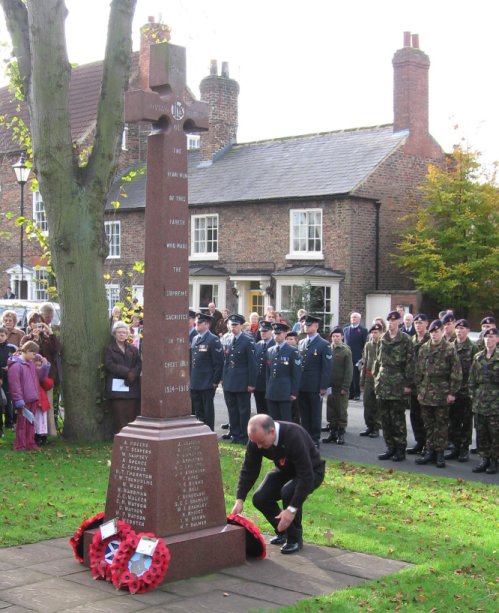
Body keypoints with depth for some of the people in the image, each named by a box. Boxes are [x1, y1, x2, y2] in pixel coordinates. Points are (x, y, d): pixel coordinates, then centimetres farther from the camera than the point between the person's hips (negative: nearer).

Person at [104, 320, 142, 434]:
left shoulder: (133, 349, 18)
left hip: (132, 386, 3)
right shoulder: (110, 349, 9)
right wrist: (127, 372, -13)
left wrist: (133, 373, -14)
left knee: (132, 414, -3)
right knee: (120, 415, -8)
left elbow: (139, 364, 7)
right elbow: (109, 365, -6)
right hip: (117, 386, -3)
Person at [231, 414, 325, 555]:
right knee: (260, 498, -13)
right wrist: (240, 499, -19)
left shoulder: (294, 437, -39)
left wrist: (292, 509, -41)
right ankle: (282, 531, 14)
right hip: (286, 470, 6)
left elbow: (306, 476, -38)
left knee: (288, 492, -33)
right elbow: (249, 469, -9)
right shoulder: (257, 438, -20)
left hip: (311, 471, -6)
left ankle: (295, 538, -11)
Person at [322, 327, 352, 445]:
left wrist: (345, 387, -12)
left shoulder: (346, 351, -4)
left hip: (341, 387, -3)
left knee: (342, 411, 3)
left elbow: (348, 371, -6)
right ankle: (332, 432, 16)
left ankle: (341, 433, 11)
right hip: (329, 386, 3)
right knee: (330, 410, 7)